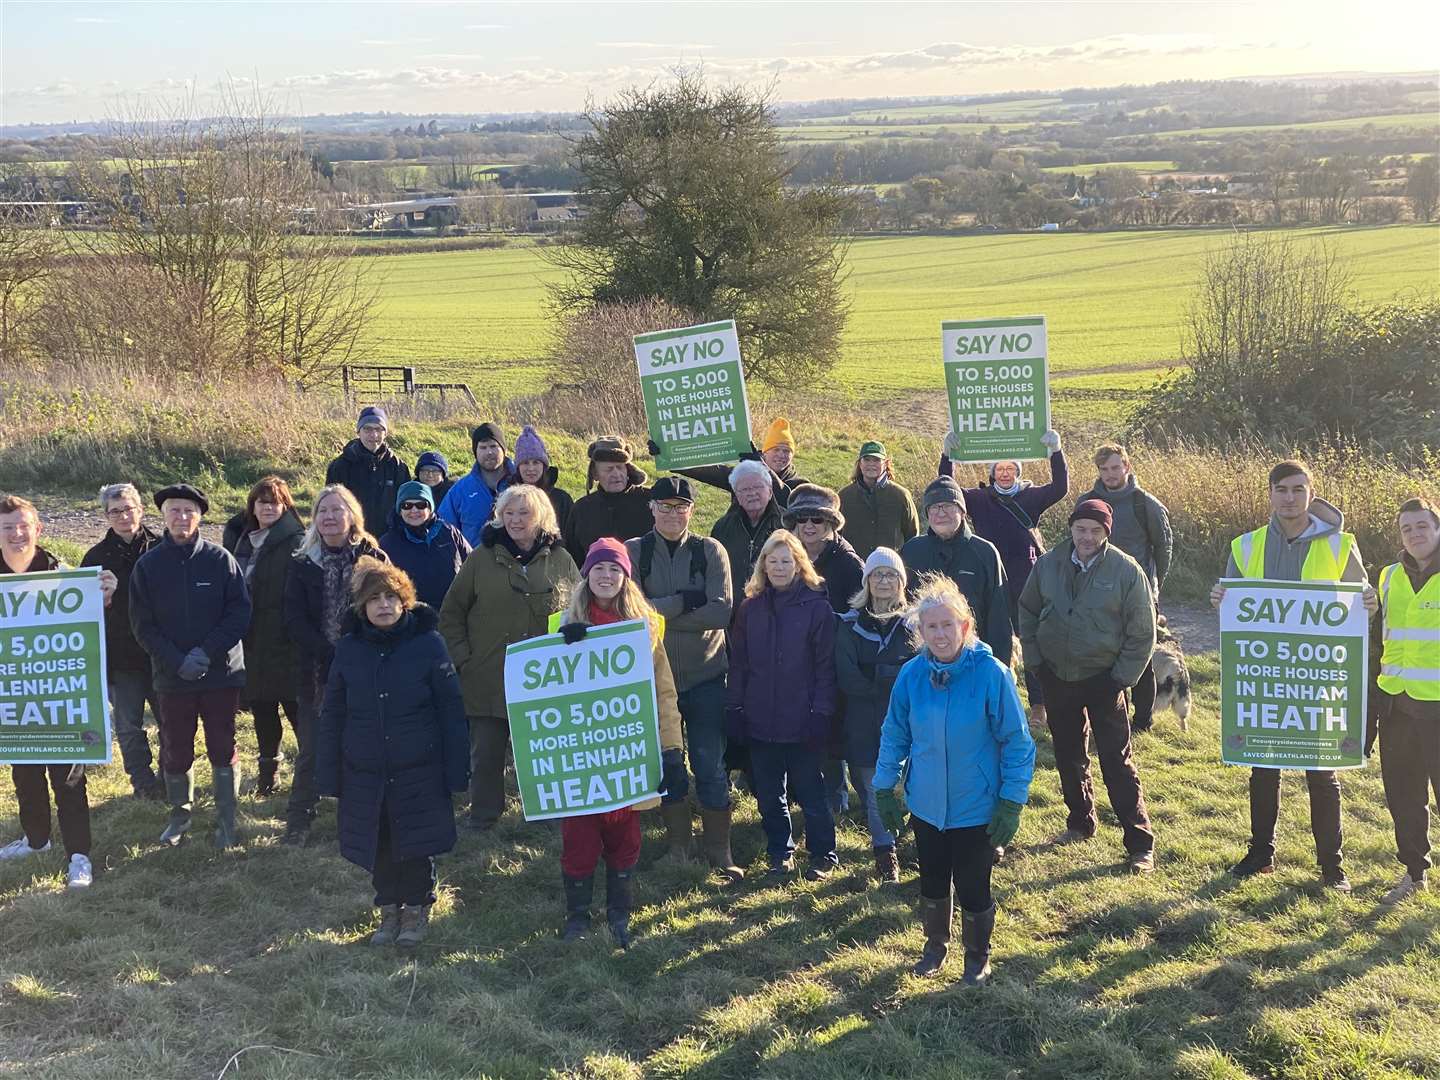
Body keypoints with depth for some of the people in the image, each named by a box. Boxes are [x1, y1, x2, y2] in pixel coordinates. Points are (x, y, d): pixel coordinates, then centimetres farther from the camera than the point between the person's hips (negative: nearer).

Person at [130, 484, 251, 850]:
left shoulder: (220, 559, -5)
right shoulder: (148, 565, -1)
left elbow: (240, 613, -6)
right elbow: (143, 626, -2)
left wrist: (207, 652, -15)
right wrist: (178, 661, -13)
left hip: (222, 672, -1)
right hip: (172, 677, 1)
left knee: (223, 747, 6)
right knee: (175, 750, 9)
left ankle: (226, 820, 18)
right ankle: (180, 815, 28)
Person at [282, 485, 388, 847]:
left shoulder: (374, 560, 2)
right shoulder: (302, 565, 5)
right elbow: (295, 622, -1)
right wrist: (331, 654, -13)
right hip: (317, 672, 1)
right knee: (310, 750, 4)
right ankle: (298, 823, 14)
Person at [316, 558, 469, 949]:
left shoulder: (428, 644, -8)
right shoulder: (348, 649, 0)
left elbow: (451, 711, -7)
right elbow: (331, 717, 5)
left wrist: (457, 769, -9)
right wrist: (329, 776, 2)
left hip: (419, 773, -3)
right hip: (365, 774, 3)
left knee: (416, 845, 8)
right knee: (379, 847, 12)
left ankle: (417, 910, 29)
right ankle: (389, 910, 32)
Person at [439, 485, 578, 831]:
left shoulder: (560, 560, 4)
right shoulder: (482, 557, 1)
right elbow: (451, 612, 6)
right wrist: (462, 657, -2)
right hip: (488, 678, 0)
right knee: (486, 752, 7)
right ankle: (483, 815, 24)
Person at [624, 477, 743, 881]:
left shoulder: (710, 551, -3)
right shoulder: (634, 552, -3)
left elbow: (722, 611, -14)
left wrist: (660, 614, -16)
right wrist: (686, 600, -18)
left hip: (705, 676, 0)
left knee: (711, 767, 3)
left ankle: (719, 851, 16)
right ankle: (678, 847, 27)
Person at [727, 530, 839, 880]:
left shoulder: (817, 608, -6)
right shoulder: (750, 608, 5)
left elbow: (825, 666, -7)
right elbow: (738, 663, 8)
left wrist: (821, 713, -13)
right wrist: (733, 708, 1)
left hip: (802, 720, -4)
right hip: (760, 719, 4)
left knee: (809, 791, 5)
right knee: (768, 793, 12)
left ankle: (823, 853, 21)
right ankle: (780, 853, 27)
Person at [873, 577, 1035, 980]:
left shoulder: (991, 674, -19)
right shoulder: (911, 674, -9)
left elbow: (1017, 742, -12)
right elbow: (895, 735, 5)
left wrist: (1012, 803, -12)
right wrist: (885, 789, 6)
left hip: (976, 807, -3)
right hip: (926, 805, 3)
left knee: (973, 887, 9)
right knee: (932, 881, 20)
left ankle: (977, 956, 35)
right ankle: (935, 945, 45)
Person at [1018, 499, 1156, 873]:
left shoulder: (1126, 570, -12)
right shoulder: (1049, 563, -3)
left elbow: (1142, 632, -6)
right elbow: (1027, 611, 10)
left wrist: (1122, 678, -10)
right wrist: (1034, 659, 4)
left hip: (1103, 679, -4)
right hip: (1057, 676, 4)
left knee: (1117, 762, -5)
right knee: (1068, 756, 16)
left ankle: (1141, 844, 1)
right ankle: (1081, 822, 34)